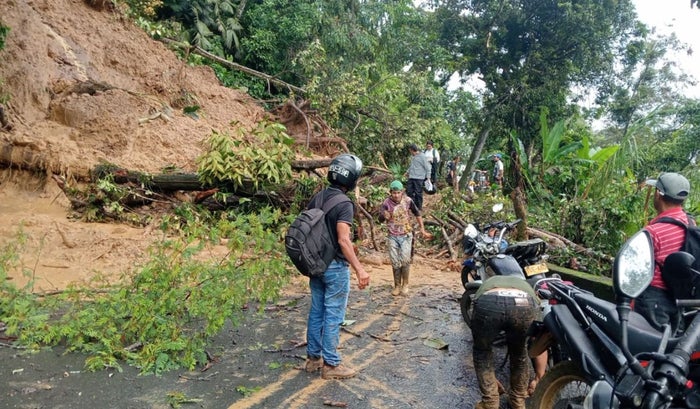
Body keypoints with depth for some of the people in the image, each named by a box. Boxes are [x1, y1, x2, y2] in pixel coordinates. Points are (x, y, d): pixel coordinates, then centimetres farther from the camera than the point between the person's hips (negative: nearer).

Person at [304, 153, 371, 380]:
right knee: (333, 316, 2)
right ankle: (331, 365, 12)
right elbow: (343, 240, -28)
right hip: (335, 267, -7)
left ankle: (313, 357, 26)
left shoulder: (317, 197, 5)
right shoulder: (344, 204, -18)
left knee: (316, 311, 16)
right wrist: (359, 268, -30)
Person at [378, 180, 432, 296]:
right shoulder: (387, 203, -13)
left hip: (406, 236, 0)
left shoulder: (408, 201, -10)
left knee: (405, 260, -10)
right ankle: (397, 286, 20)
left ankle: (405, 284, 8)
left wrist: (422, 230, 5)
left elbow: (417, 214, 4)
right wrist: (384, 216, -37)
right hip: (392, 237, 0)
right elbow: (380, 220, -13)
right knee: (395, 263, 5)